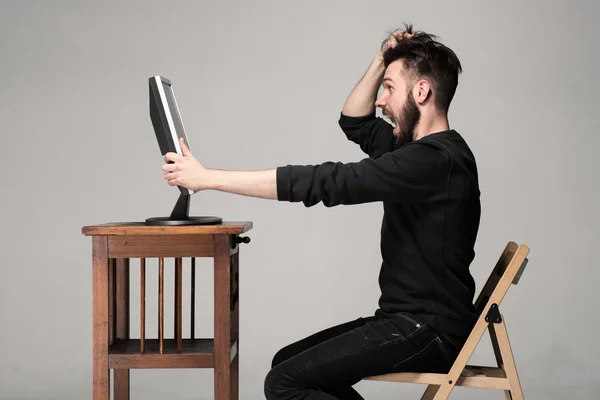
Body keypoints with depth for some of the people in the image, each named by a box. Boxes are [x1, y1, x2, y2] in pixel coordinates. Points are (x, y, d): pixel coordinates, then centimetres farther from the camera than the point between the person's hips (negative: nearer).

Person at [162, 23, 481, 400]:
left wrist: (208, 177, -19)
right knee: (288, 362, 10)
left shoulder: (436, 159, -21)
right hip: (409, 321, 10)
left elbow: (324, 182, -23)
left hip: (429, 332, -10)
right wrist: (382, 61, 9)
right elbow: (355, 124, 25)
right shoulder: (425, 149, 11)